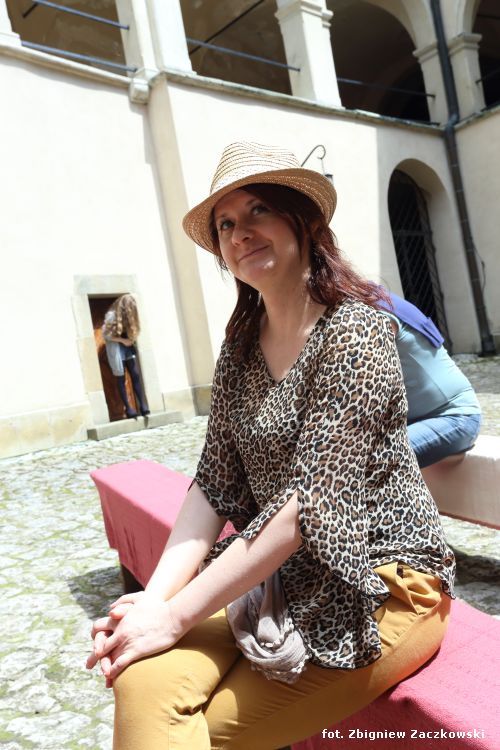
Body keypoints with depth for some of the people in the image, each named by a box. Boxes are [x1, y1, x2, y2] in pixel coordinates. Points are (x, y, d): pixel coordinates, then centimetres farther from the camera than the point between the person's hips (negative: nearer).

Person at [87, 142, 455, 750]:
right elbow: (214, 484, 1)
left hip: (380, 583, -4)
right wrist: (156, 595, -12)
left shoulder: (354, 331, -15)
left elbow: (308, 504, -22)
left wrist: (176, 615, -20)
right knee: (145, 683, -18)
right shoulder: (242, 345, 5)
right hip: (280, 578, 5)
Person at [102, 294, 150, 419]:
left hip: (127, 348, 6)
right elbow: (105, 334, -14)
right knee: (121, 379, -1)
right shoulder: (112, 315, -14)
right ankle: (128, 408, 3)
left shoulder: (128, 315, 6)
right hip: (116, 349, -6)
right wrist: (122, 340, -16)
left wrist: (130, 340, -2)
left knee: (136, 376, -1)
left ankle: (143, 405, -2)